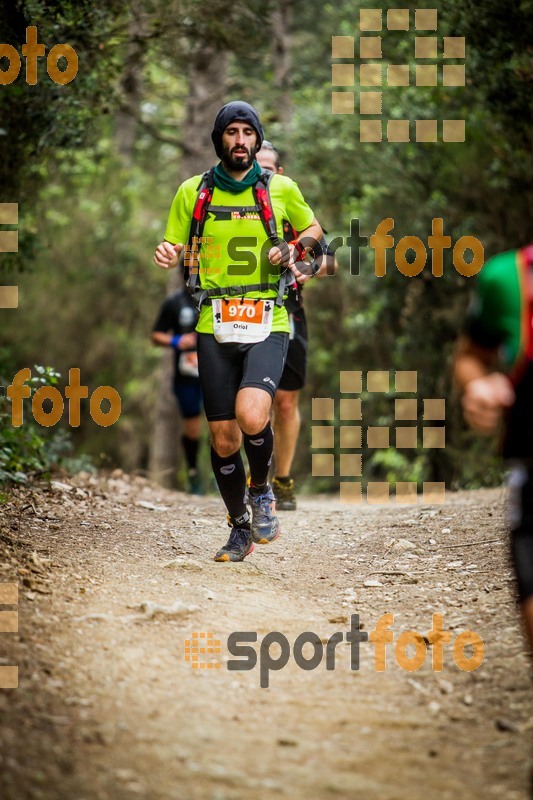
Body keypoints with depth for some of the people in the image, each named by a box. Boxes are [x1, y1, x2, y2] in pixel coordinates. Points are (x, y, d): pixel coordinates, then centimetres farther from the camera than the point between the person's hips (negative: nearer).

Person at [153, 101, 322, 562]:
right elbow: (172, 246, 12)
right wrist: (166, 256, -12)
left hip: (268, 324, -2)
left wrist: (292, 250, -2)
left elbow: (313, 229, 20)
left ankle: (262, 490, 4)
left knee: (251, 416, -25)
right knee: (223, 439, 3)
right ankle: (241, 529, 23)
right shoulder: (192, 192, 5)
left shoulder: (281, 189, 4)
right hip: (215, 327, 2)